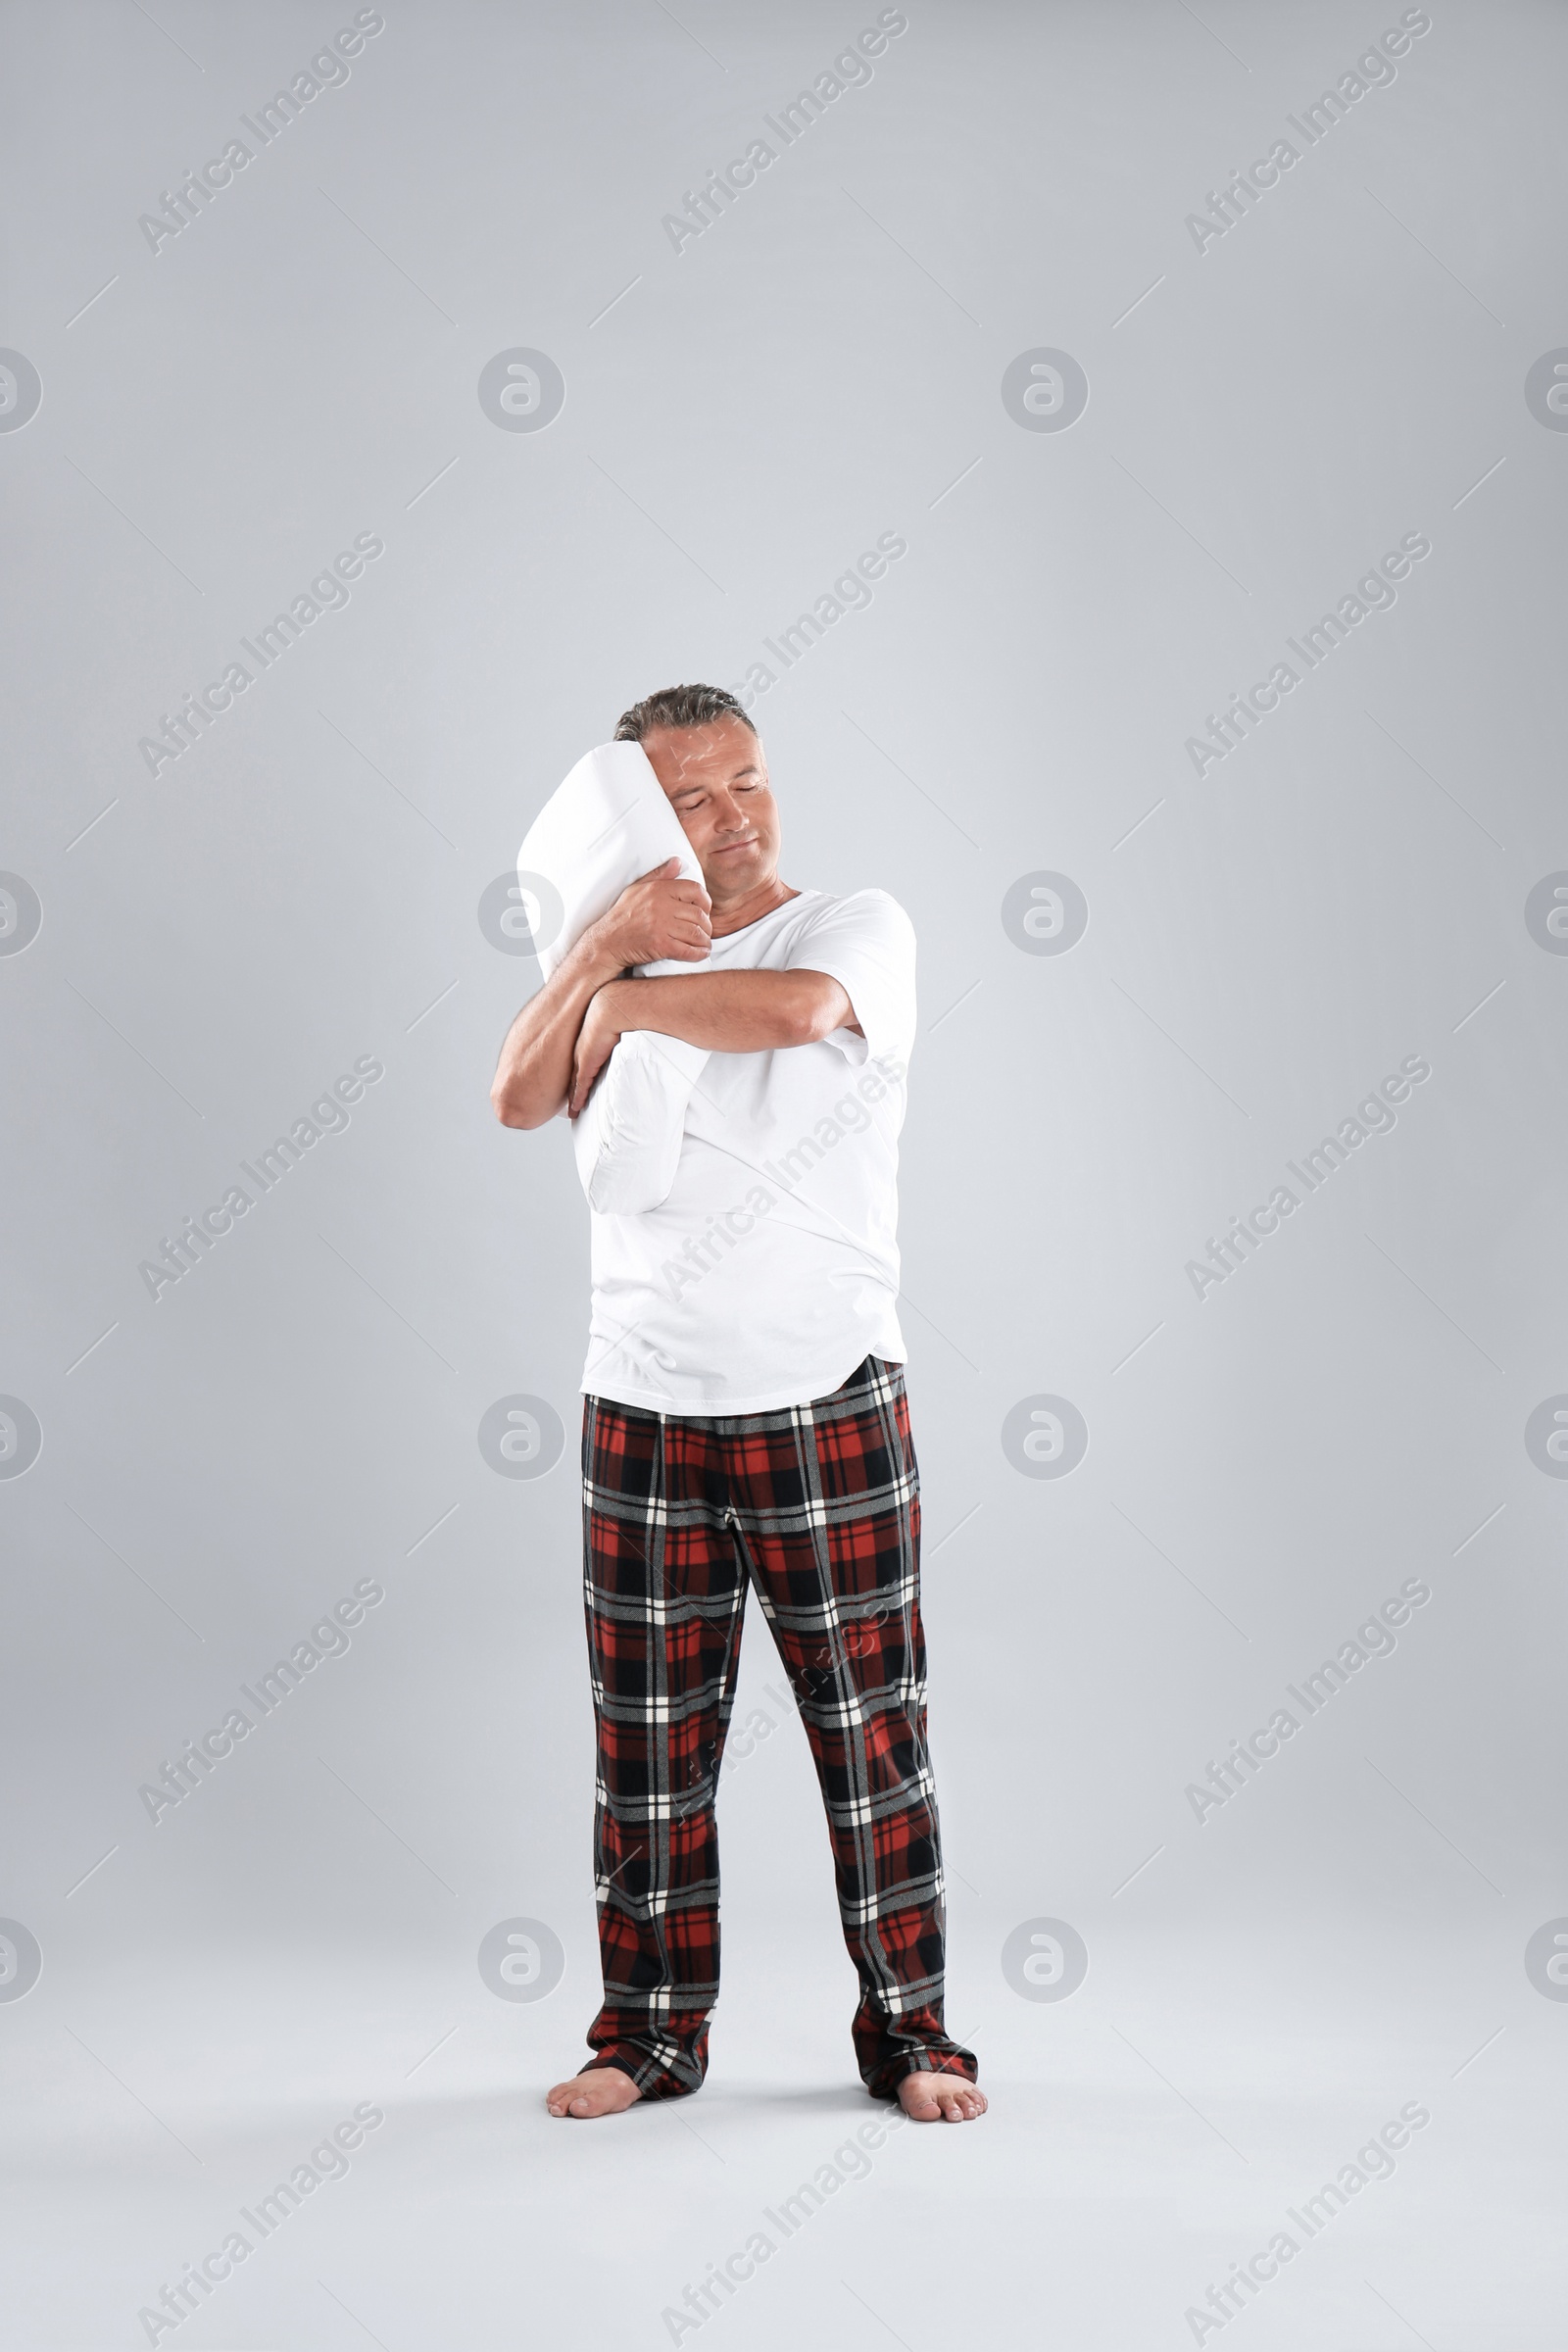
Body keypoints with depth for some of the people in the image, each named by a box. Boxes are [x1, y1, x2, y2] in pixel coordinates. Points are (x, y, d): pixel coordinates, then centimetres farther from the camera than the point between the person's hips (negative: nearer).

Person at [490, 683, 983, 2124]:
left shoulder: (861, 927, 0)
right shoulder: (627, 965, 13)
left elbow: (791, 1006, -23)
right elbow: (518, 1101, -3)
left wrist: (629, 998, -8)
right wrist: (601, 950, -14)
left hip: (827, 1408, -3)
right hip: (643, 1411, 4)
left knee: (871, 1731, 3)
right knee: (649, 1741, 8)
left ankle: (909, 2032, 17)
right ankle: (651, 2034, 22)